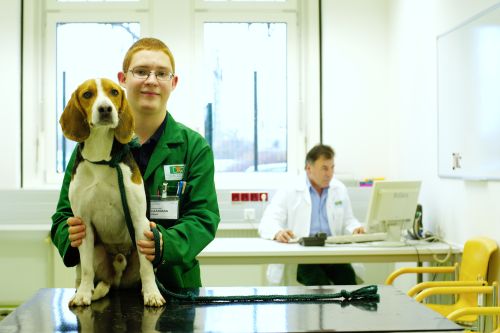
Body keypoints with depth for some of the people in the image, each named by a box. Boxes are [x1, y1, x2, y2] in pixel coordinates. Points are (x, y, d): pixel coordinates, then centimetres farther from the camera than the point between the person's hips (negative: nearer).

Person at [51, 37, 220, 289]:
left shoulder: (195, 147, 6)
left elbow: (204, 216, -1)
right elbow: (64, 215, 10)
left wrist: (166, 243, -22)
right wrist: (71, 237, -14)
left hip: (174, 284, -1)